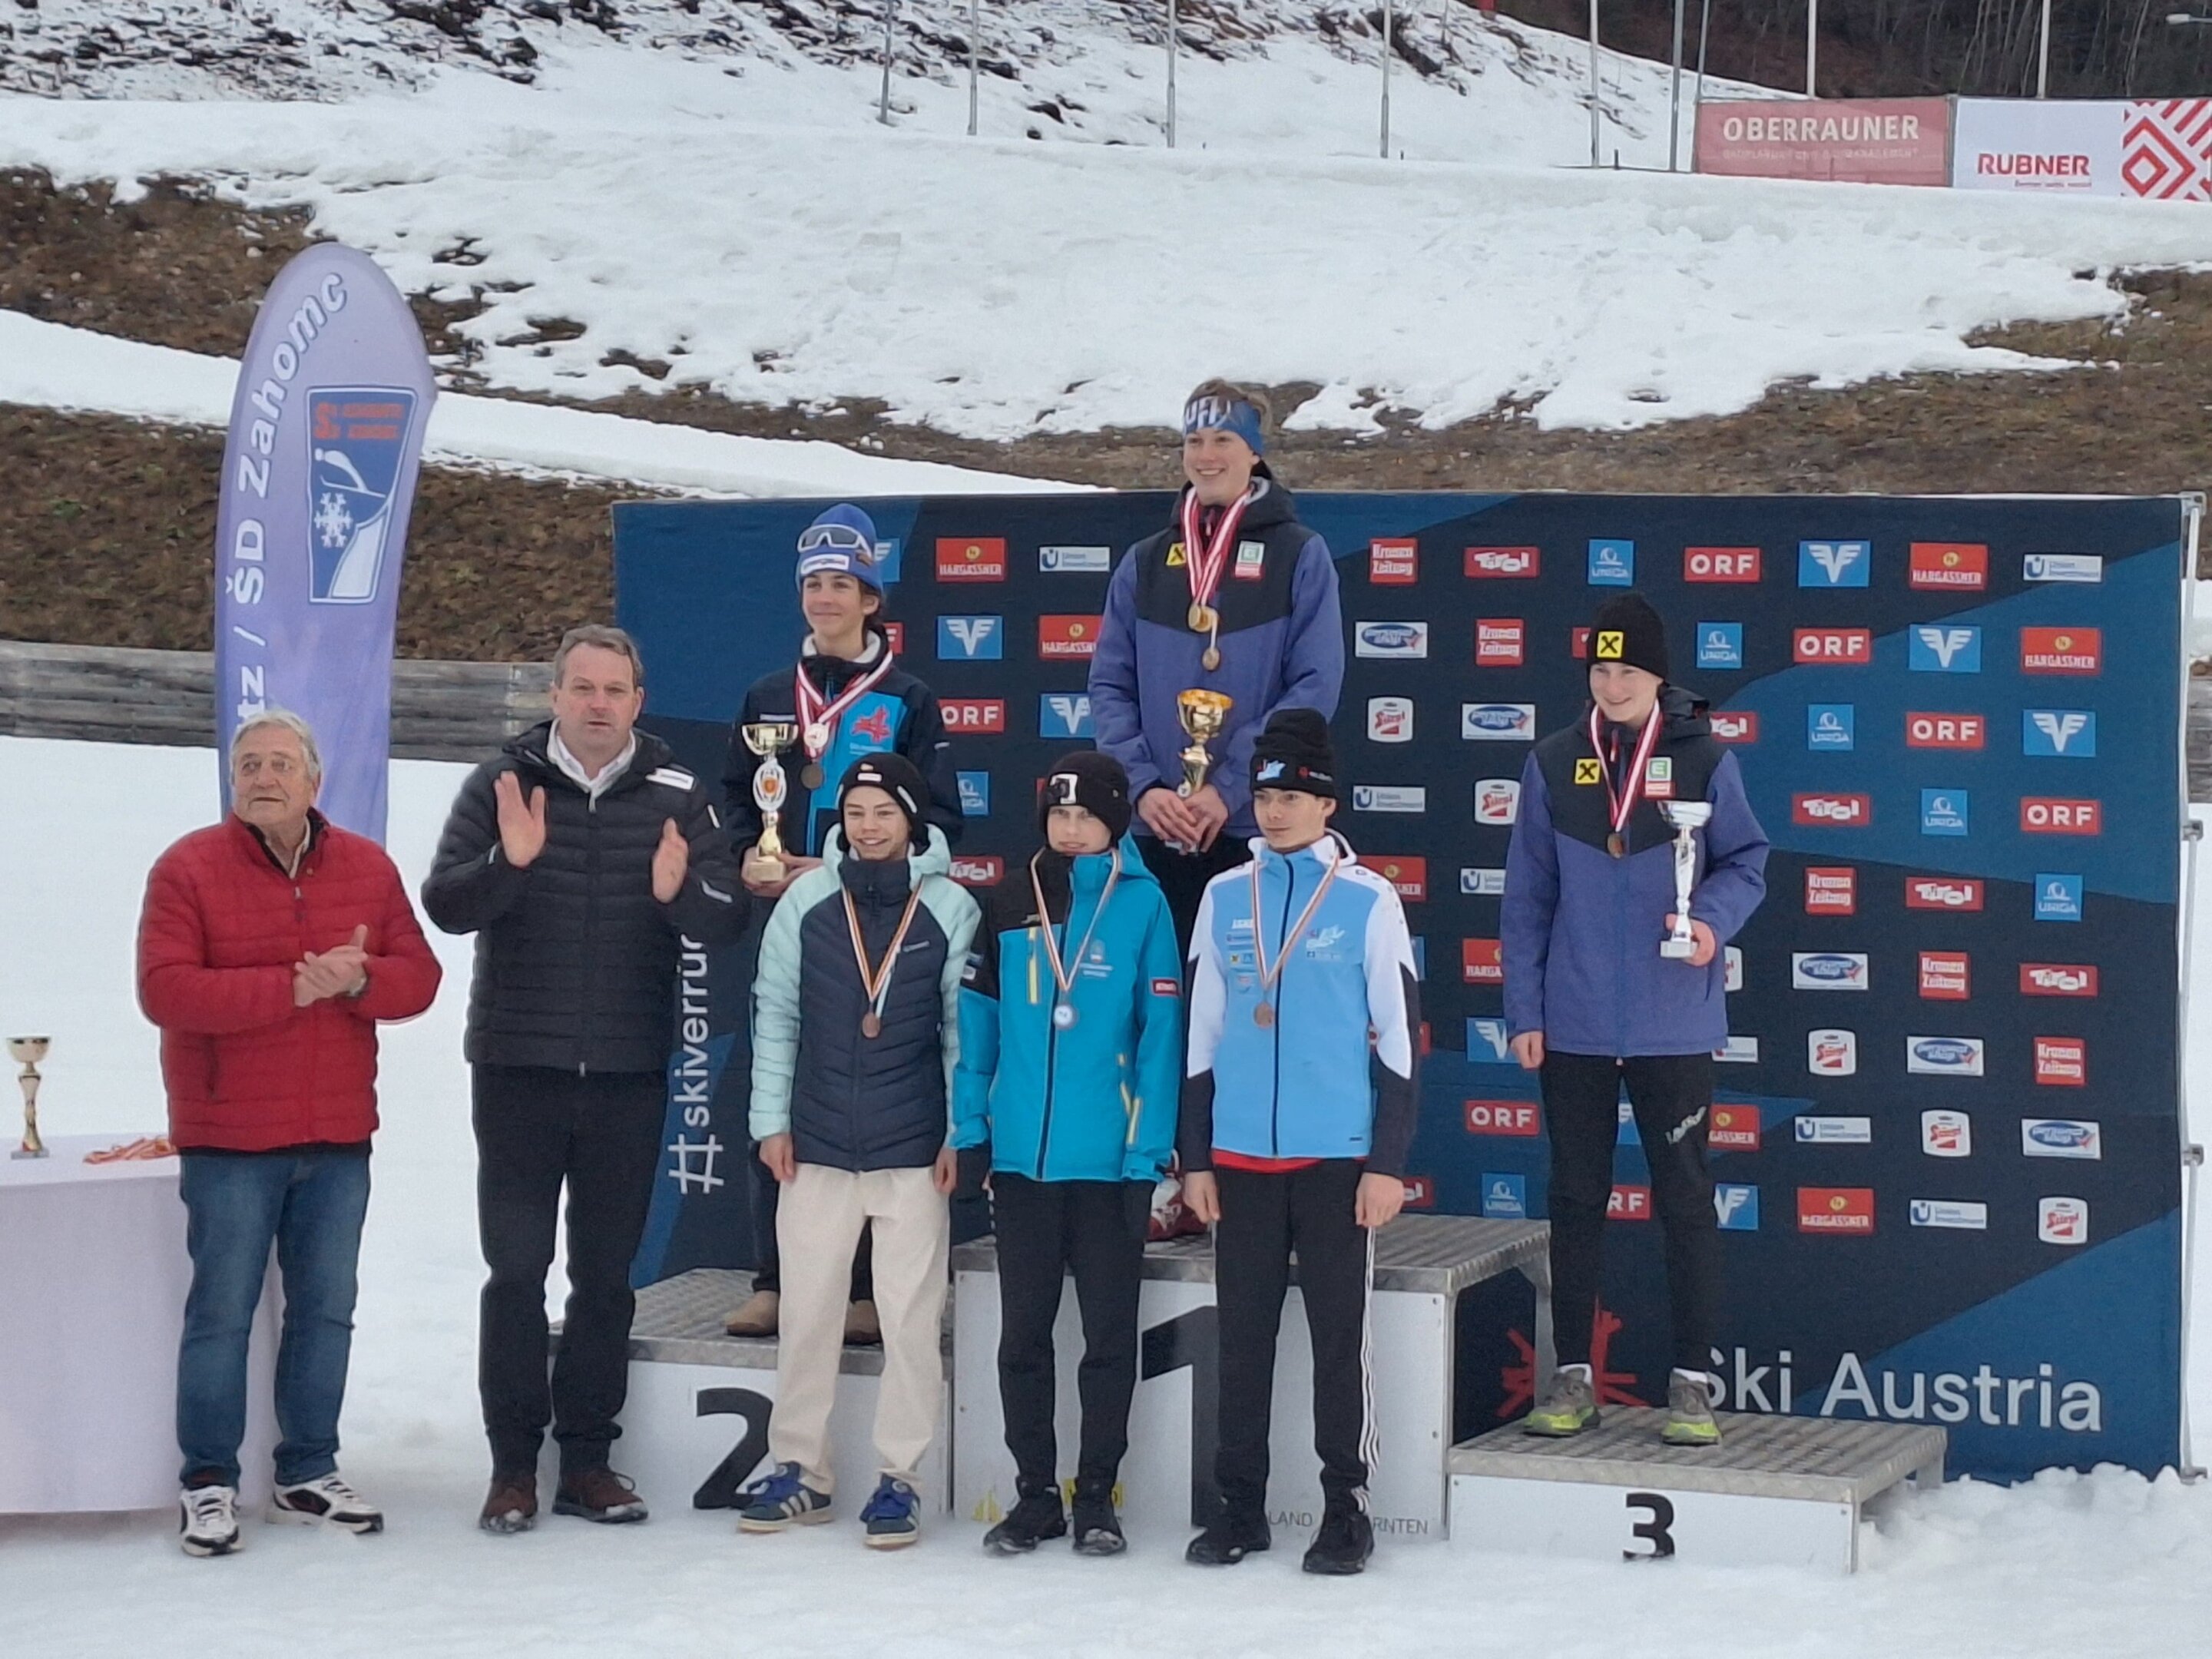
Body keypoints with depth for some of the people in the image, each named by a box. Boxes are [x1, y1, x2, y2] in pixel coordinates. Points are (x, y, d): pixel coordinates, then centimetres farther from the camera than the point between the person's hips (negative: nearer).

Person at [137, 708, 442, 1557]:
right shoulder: (189, 868, -6)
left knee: (326, 1310, 10)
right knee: (222, 1312, -1)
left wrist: (359, 979, -17)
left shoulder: (367, 868, 7)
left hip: (339, 1137, 4)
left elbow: (418, 975, 5)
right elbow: (164, 988, -16)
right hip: (229, 1142, -4)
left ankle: (308, 1474, 22)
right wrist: (292, 988, -21)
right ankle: (209, 1486, 8)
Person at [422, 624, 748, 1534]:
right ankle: (513, 1464, 6)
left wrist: (679, 892, -24)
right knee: (516, 1269, -1)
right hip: (518, 1070, -1)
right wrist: (508, 861, -26)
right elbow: (445, 904, -7)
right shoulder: (501, 784, 1)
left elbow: (727, 920, -3)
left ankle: (588, 1458, 16)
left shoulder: (676, 797, 4)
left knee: (606, 1277, 8)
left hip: (629, 1076, 1)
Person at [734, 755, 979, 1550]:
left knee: (910, 1319, 1)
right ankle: (798, 1470, 17)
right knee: (806, 1313, 7)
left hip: (915, 1153, -2)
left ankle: (898, 1478, 10)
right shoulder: (807, 901, 3)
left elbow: (964, 1029, 1)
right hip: (816, 1147, 2)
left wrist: (959, 1135, -1)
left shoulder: (951, 908, -2)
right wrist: (771, 1120, 4)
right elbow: (774, 1014, 8)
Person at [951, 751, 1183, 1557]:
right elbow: (978, 1017, 8)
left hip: (1109, 1160, -3)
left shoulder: (1143, 906, -4)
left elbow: (1162, 1031, -6)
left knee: (1108, 1333, 6)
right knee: (1022, 1331, 9)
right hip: (1022, 1157, 3)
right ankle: (1034, 1495, 19)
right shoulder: (1012, 903, 5)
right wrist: (967, 1127, 3)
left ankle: (1097, 1497, 17)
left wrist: (1150, 1149, -11)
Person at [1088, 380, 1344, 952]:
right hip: (1156, 829, 3)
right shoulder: (1146, 562, 13)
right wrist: (1142, 785, -8)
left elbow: (1316, 685, -7)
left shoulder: (1299, 555, 2)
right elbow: (1109, 685, 9)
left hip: (1260, 826, -3)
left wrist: (1229, 787, -15)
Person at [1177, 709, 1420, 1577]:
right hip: (1241, 1157, 3)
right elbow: (1201, 1037, 11)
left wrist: (1387, 1164, -6)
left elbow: (1397, 1040, -2)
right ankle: (1240, 1504, 16)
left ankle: (1345, 1507, 12)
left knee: (1339, 1334, 3)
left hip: (1335, 1158, -3)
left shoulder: (1369, 901, -2)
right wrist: (1195, 1157, 8)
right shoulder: (1224, 898, 7)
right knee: (1243, 1334, 7)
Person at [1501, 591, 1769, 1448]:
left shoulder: (1702, 759, -2)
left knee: (1684, 1199, 3)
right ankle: (1572, 1376, 17)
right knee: (1577, 1199, 9)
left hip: (1674, 1025, -2)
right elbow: (1527, 896, 5)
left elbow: (1745, 861, 2)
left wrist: (1713, 919, -19)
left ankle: (1693, 1381, 10)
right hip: (1574, 1026, 2)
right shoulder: (1554, 764, 3)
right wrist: (1524, 1010, 1)